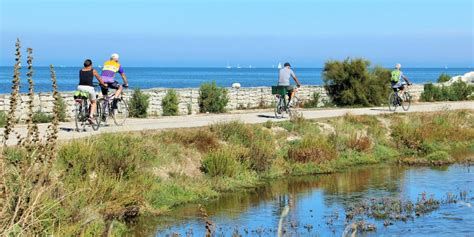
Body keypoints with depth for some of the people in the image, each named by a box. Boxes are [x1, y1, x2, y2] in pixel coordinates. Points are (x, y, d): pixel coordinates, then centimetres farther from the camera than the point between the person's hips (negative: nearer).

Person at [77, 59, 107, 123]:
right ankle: (91, 116, -2)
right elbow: (99, 79, 18)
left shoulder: (80, 71, 14)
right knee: (93, 102, 17)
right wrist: (104, 84, 36)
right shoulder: (93, 71, 7)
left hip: (80, 87, 3)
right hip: (89, 88, -3)